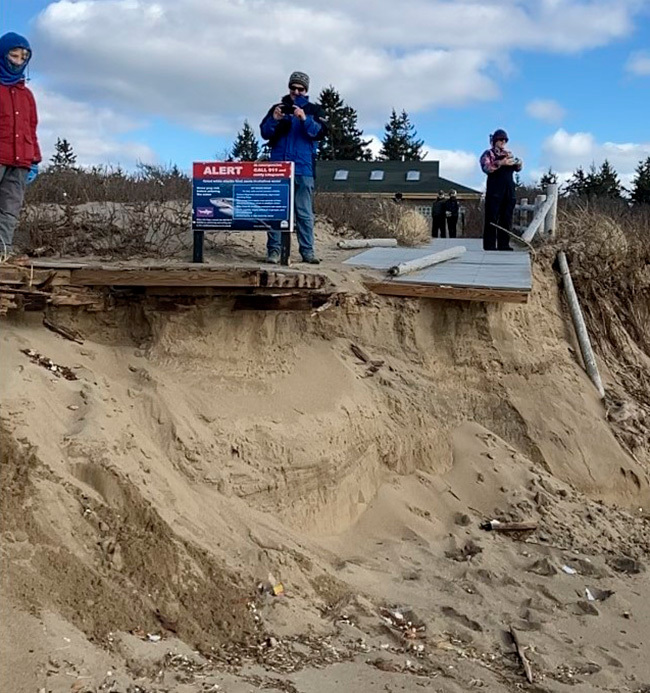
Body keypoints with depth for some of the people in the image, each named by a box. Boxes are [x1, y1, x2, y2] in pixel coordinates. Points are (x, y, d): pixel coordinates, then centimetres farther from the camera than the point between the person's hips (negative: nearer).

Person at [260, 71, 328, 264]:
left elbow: (321, 132, -4)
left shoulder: (314, 110, 12)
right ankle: (273, 250, -1)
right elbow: (264, 132, 7)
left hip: (303, 169, 0)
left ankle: (307, 251, 3)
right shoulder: (277, 108, 15)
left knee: (305, 212, 1)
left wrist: (305, 119, -19)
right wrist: (274, 120, -13)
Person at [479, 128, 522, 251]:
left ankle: (504, 244, 8)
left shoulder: (509, 154, 21)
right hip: (495, 191, -6)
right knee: (492, 219, -7)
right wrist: (501, 163, -24)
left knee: (507, 219, 4)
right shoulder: (488, 154, 4)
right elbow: (486, 168, -13)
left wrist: (518, 162, -9)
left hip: (509, 191, 6)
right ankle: (489, 245, -7)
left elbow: (518, 168, 14)